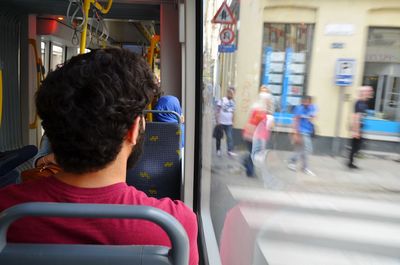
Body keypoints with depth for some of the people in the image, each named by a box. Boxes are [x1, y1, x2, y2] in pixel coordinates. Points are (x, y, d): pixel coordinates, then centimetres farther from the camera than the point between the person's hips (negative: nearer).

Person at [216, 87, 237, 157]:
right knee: (219, 136, 8)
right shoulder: (222, 100, -8)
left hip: (229, 123, 4)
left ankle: (230, 151, -3)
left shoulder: (233, 102, 7)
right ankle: (218, 150, 21)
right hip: (221, 122, -4)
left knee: (230, 137, -4)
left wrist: (232, 121, 14)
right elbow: (218, 111, -9)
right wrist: (217, 121, -12)